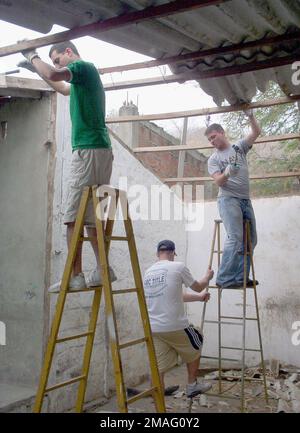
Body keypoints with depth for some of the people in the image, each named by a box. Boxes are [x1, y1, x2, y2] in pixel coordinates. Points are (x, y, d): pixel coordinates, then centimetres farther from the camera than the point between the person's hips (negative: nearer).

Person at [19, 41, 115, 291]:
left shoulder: (84, 66, -1)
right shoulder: (87, 75, 27)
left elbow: (53, 74, -21)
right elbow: (63, 88, 46)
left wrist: (33, 57, -2)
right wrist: (34, 68, 42)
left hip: (88, 149, -10)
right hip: (102, 150, 10)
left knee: (75, 216, -11)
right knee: (92, 216, 9)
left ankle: (76, 276, -12)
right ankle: (103, 269, 10)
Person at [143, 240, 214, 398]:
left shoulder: (148, 272, 14)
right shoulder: (178, 267, -8)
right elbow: (198, 287, 7)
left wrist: (199, 297, 35)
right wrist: (208, 276, 30)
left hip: (153, 329, 6)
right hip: (175, 326, -5)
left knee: (159, 370, 10)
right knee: (194, 348, 25)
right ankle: (192, 386, 35)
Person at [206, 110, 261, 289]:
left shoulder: (239, 147, 14)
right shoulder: (214, 159, 5)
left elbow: (256, 132, 7)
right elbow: (218, 181, -8)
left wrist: (250, 116, -8)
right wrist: (227, 173, -28)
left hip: (246, 200, 5)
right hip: (228, 200, -5)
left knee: (250, 239, 5)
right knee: (235, 238, -19)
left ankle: (240, 277, 12)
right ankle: (225, 279, -18)